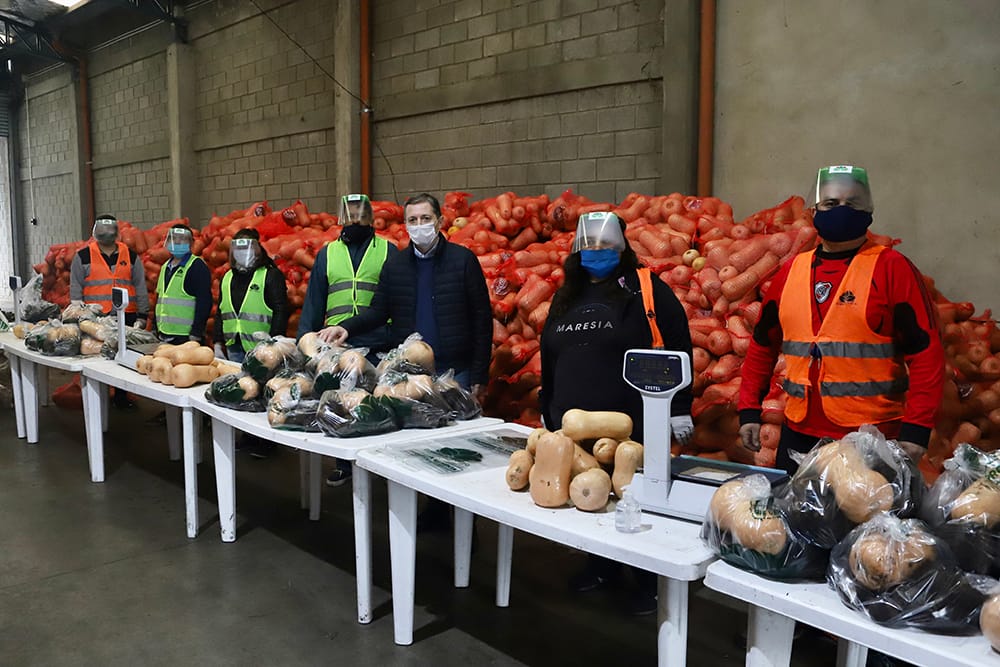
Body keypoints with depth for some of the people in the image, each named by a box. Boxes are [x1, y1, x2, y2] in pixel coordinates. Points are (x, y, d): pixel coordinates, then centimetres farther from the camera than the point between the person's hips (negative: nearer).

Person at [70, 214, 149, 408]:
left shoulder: (131, 256, 10)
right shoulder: (83, 257, 5)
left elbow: (141, 289, 9)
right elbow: (75, 291, 5)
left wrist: (141, 317, 2)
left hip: (126, 318, 2)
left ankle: (121, 397, 19)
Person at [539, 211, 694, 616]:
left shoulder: (646, 289, -4)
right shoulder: (566, 297, 15)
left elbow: (678, 349, -7)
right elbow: (549, 360, 22)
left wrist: (679, 408, -9)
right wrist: (547, 413, 22)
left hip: (634, 425, -5)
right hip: (574, 426, 6)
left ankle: (649, 582, 22)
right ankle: (603, 565, 36)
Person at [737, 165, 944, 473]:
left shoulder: (891, 268, -5)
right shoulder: (792, 270, 8)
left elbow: (926, 351, -8)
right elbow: (763, 344, 14)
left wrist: (915, 430, -14)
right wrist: (749, 411, 10)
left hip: (872, 440, -4)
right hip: (799, 435, 4)